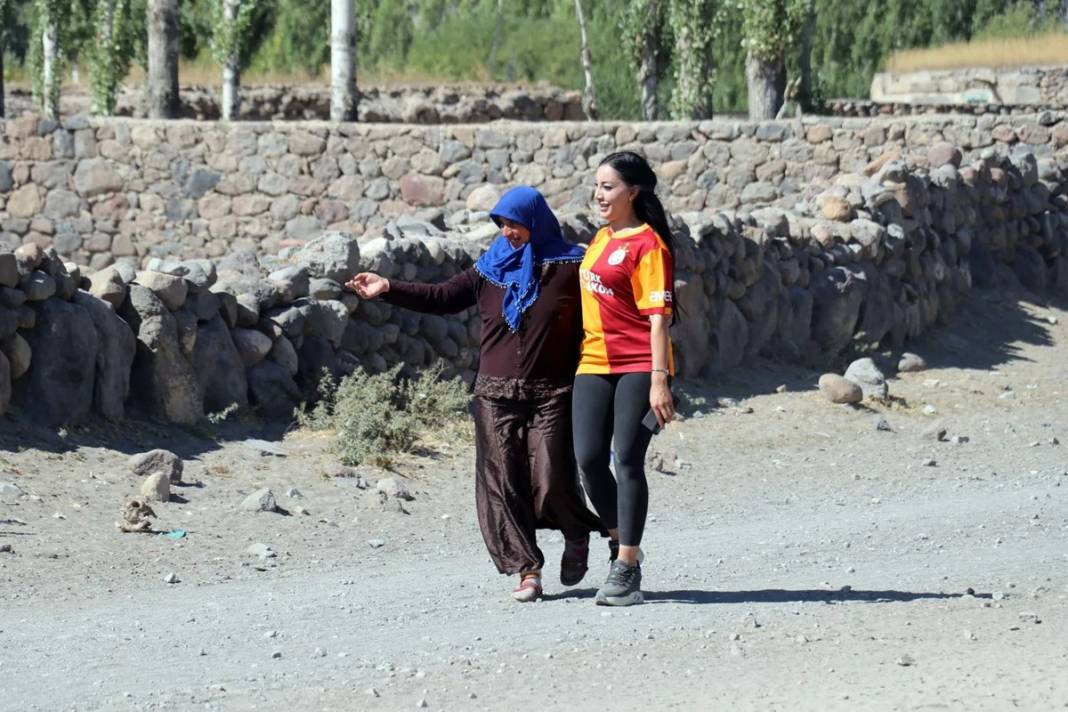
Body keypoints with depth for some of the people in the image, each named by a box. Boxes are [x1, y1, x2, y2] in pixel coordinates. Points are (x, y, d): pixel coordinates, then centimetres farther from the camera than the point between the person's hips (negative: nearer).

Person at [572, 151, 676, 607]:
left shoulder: (647, 245, -9)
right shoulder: (602, 238, 15)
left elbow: (658, 316, -14)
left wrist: (659, 379, -20)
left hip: (638, 367, -7)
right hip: (594, 364, 7)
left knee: (628, 461, -6)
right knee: (589, 459, -2)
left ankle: (626, 569, -2)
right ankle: (621, 542, 20)